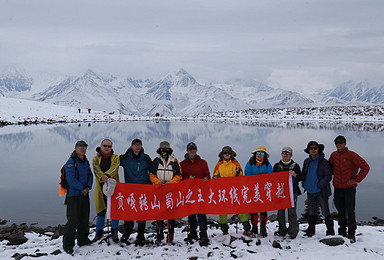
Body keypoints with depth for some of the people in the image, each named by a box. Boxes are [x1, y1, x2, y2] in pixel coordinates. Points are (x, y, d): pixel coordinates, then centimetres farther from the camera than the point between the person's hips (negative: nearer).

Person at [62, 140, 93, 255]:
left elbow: (90, 175, 14)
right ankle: (67, 245, 2)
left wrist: (88, 187, -3)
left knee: (84, 218, 15)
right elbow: (71, 179, -19)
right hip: (73, 195, -7)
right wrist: (82, 188, -17)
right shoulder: (71, 162, -12)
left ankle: (83, 240, 30)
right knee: (73, 220, -8)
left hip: (85, 194, 8)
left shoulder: (86, 161, 12)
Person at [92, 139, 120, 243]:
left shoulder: (115, 157, 4)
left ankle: (114, 233, 16)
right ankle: (99, 233, 24)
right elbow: (96, 170, -14)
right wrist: (102, 177, -35)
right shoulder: (96, 159, 6)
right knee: (101, 211, 7)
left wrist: (107, 175, -37)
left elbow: (114, 168, -16)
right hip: (101, 187, 1)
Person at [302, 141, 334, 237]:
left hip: (321, 192, -5)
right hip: (310, 192, 5)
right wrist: (305, 184, 7)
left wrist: (319, 185, -18)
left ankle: (330, 231, 12)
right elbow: (304, 174, 21)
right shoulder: (307, 162, 10)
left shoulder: (323, 162, -7)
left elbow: (328, 176, -9)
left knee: (325, 212, -1)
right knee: (311, 212, 15)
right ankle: (311, 231, 26)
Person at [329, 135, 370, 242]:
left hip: (349, 188, -4)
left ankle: (351, 234, 8)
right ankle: (342, 233, 22)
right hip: (338, 188, 5)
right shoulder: (334, 155, 7)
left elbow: (365, 167, -11)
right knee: (341, 212, 12)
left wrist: (357, 180, -12)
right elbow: (330, 166, 27)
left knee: (350, 212, -1)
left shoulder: (351, 155, -8)